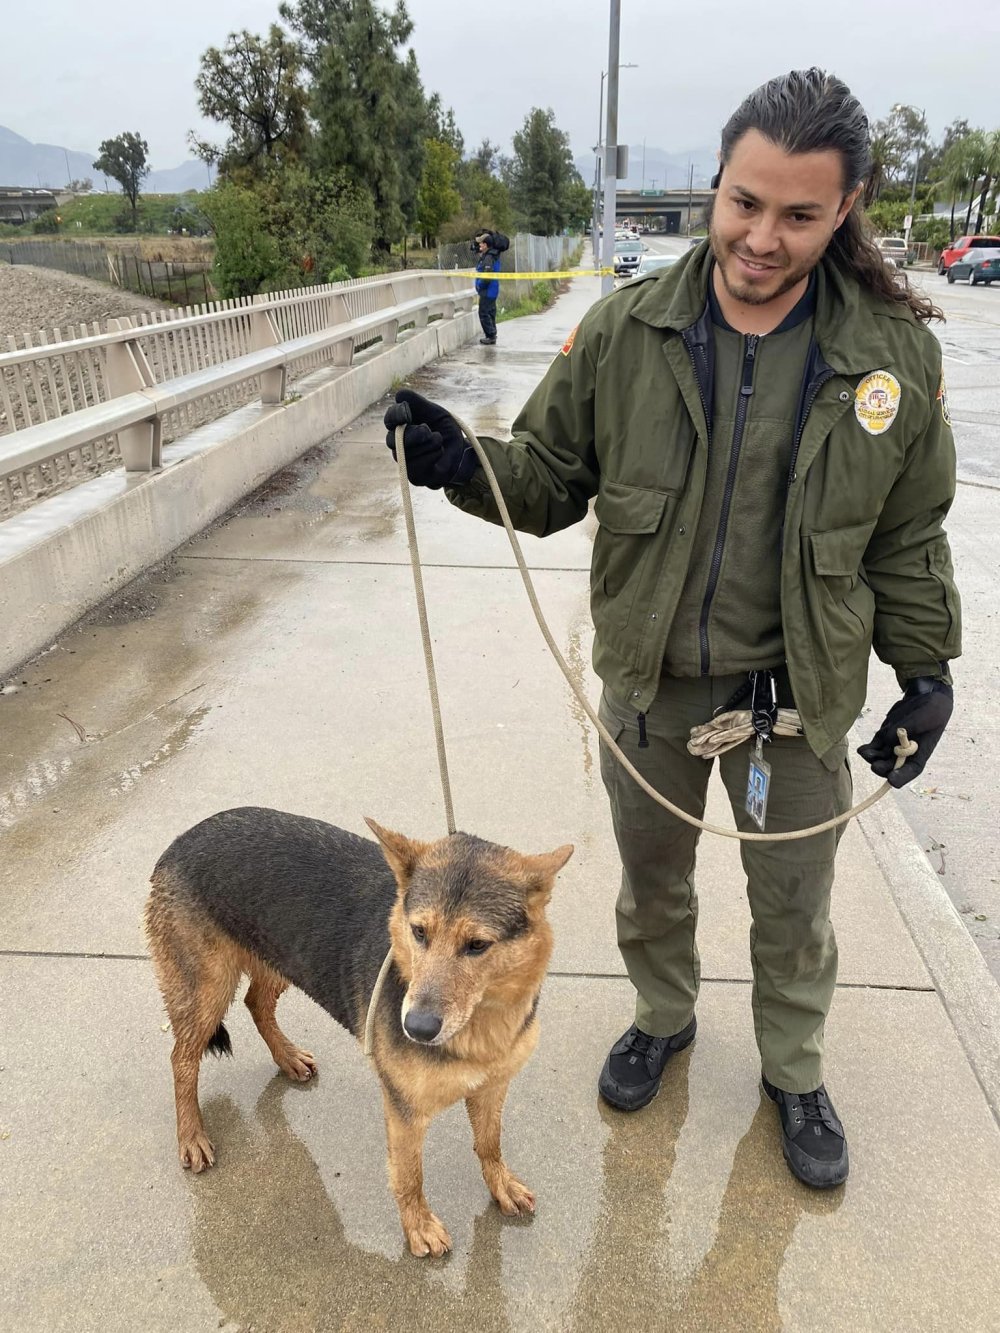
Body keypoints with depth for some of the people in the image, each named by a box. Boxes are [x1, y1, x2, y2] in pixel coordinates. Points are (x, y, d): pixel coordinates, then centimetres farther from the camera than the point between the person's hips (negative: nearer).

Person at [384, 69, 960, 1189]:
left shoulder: (894, 353, -9)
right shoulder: (625, 331, -10)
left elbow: (907, 537, 1)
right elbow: (552, 478, -2)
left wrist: (926, 671, 2)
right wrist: (466, 464, -22)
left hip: (798, 693, 0)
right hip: (649, 680, 1)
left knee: (792, 904, 17)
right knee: (652, 877, 22)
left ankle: (794, 1073, 46)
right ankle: (663, 1017, 52)